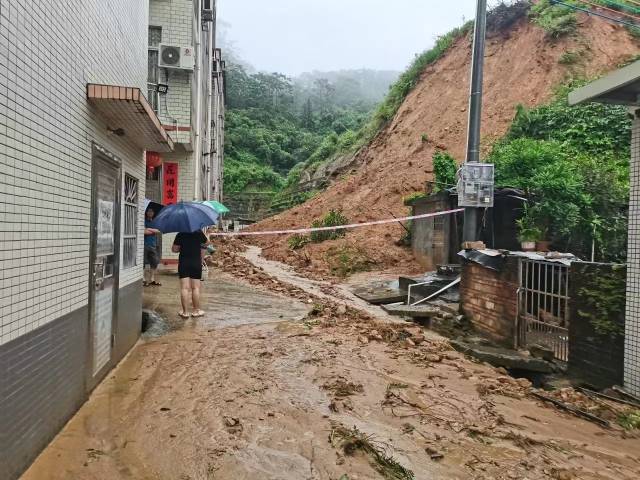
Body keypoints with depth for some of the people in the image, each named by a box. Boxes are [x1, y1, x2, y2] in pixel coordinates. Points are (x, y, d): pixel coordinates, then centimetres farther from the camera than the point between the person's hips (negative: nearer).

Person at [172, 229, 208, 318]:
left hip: (183, 264, 0)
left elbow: (174, 249, -1)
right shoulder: (199, 233, -2)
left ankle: (185, 312, 4)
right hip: (196, 263, 0)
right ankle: (196, 311, 10)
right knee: (195, 288, 5)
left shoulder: (180, 235, -3)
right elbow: (206, 244, 13)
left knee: (184, 288, 2)